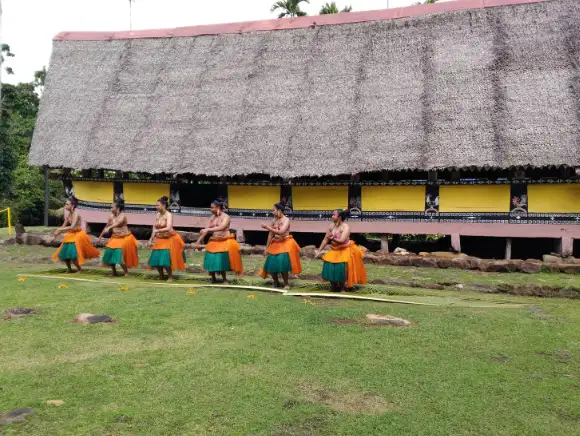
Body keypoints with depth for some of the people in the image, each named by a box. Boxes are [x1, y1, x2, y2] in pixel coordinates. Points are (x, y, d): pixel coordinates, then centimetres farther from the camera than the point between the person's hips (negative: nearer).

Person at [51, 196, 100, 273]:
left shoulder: (76, 214, -17)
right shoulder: (68, 214, 5)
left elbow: (72, 227, -27)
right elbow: (63, 227, 10)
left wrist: (60, 229, -26)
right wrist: (54, 236, 7)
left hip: (78, 235, -8)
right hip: (70, 235, 8)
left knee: (73, 255, -14)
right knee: (64, 254, 6)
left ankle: (79, 269, 6)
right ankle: (69, 269, 24)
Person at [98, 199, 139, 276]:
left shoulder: (123, 216, -16)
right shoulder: (111, 216, 2)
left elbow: (117, 223, -35)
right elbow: (107, 226, 15)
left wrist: (109, 228, -50)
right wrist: (101, 235, 20)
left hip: (124, 238, -7)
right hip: (115, 238, 7)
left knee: (121, 257, -11)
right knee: (110, 255, 3)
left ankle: (126, 272, 8)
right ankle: (114, 272, 20)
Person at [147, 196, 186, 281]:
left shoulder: (169, 215, -14)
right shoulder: (158, 215, 6)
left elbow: (168, 228, -26)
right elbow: (154, 228, 10)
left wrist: (158, 231, -27)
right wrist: (151, 239, 7)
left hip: (169, 239, -6)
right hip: (159, 240, 6)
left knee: (166, 260, -11)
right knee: (156, 259, 3)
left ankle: (170, 276, 8)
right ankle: (161, 276, 23)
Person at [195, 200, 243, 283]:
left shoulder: (226, 217, -10)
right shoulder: (213, 217, 9)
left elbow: (221, 228, -26)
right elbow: (207, 229, 10)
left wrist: (208, 229, -30)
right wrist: (199, 241, 7)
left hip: (225, 242, -6)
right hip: (214, 242, 6)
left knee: (223, 260, -8)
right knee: (211, 260, -1)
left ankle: (224, 279, 9)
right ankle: (213, 279, 15)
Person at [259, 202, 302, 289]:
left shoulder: (286, 220, -11)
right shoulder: (274, 220, 4)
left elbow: (281, 232, -25)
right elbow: (270, 235, 7)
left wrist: (267, 227, -22)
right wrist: (267, 248, 6)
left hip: (285, 244, -6)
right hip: (276, 244, 6)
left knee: (282, 264, -21)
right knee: (271, 265, -1)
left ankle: (286, 284, -3)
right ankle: (276, 282, 22)